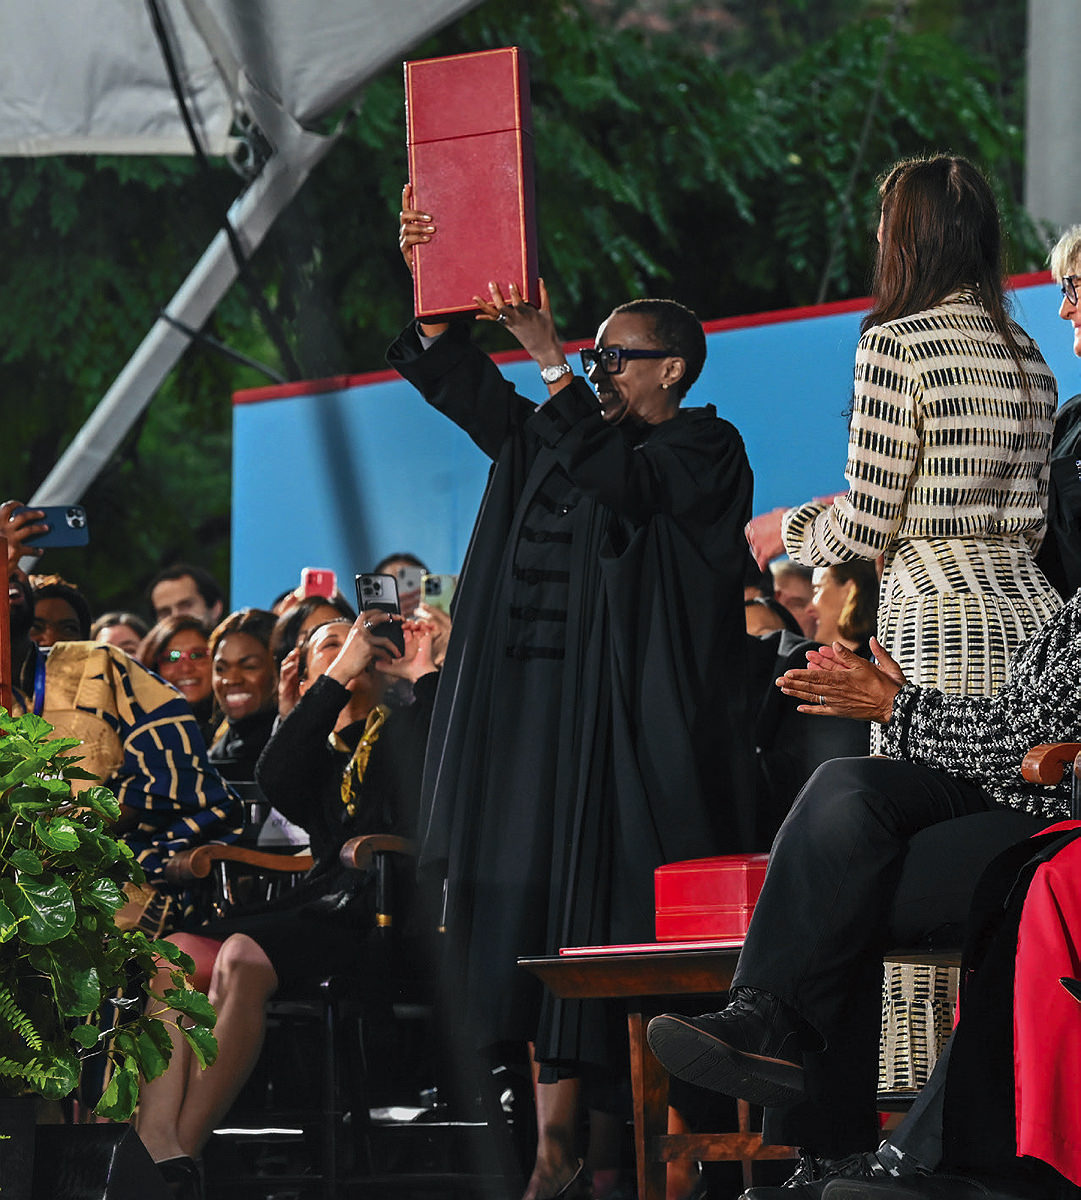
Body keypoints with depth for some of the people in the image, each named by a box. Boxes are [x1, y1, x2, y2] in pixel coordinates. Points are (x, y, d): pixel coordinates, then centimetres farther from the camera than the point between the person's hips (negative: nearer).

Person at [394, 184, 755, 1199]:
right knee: (539, 919, 2)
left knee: (629, 927, -9)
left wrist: (549, 359, -22)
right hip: (543, 717, 7)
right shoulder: (560, 442, 19)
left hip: (635, 725, -7)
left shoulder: (704, 450, -1)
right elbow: (458, 383, 15)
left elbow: (619, 479, -20)